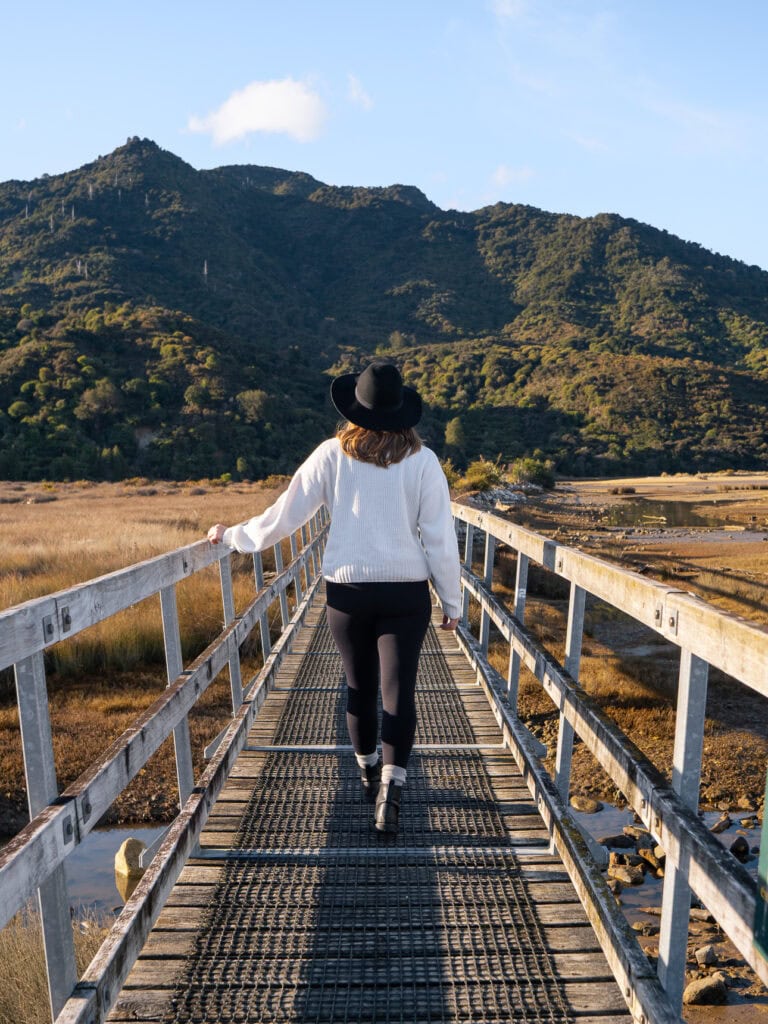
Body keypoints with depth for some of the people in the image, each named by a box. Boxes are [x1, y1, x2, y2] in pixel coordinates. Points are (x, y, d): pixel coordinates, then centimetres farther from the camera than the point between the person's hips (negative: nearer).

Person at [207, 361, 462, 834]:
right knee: (399, 690, 4)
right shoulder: (421, 460, -6)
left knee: (360, 686, 18)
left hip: (347, 590, 2)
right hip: (406, 591, -1)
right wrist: (452, 602, 5)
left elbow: (283, 517, -3)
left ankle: (369, 772, 37)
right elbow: (440, 539, -5)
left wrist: (233, 536, 13)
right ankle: (391, 786, -7)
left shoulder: (332, 454, -6)